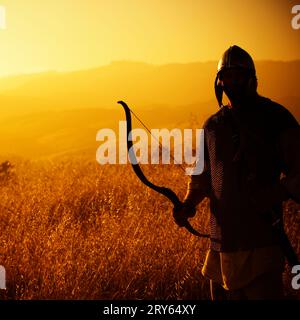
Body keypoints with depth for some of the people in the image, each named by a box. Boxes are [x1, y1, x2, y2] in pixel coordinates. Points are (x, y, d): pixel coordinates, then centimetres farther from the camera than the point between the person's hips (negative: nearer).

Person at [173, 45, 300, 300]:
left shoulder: (275, 117, -1)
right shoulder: (213, 125, 14)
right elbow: (202, 174, 20)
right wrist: (189, 202, 1)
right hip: (222, 239, 5)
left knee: (265, 293, -11)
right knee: (222, 295, 11)